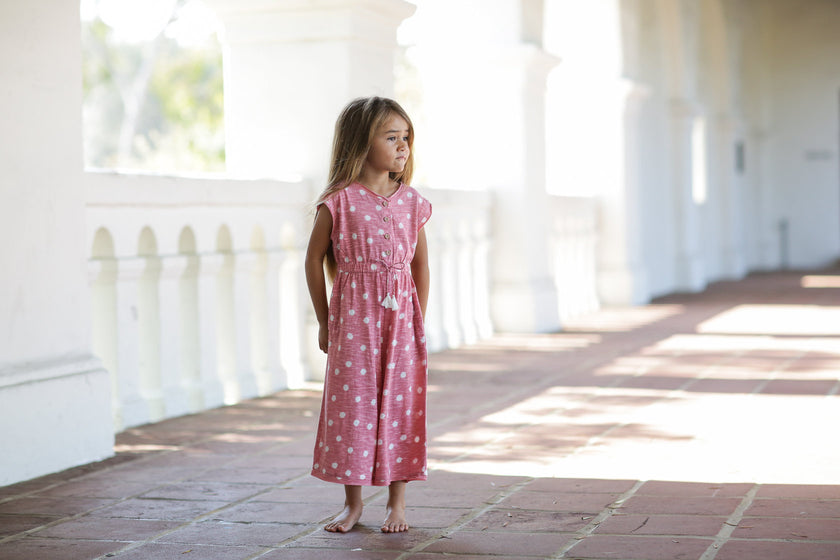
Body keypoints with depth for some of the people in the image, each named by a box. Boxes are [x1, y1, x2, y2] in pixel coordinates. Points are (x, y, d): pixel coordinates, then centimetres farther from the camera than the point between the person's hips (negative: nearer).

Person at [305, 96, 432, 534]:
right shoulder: (338, 202, -6)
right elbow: (314, 259, 1)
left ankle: (396, 502, 16)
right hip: (353, 320, -2)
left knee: (400, 404, 5)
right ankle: (353, 502, 16)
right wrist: (324, 321, 3)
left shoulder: (411, 202, 4)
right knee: (351, 403, 3)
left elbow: (421, 265, 11)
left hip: (400, 318, 3)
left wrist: (418, 320, 9)